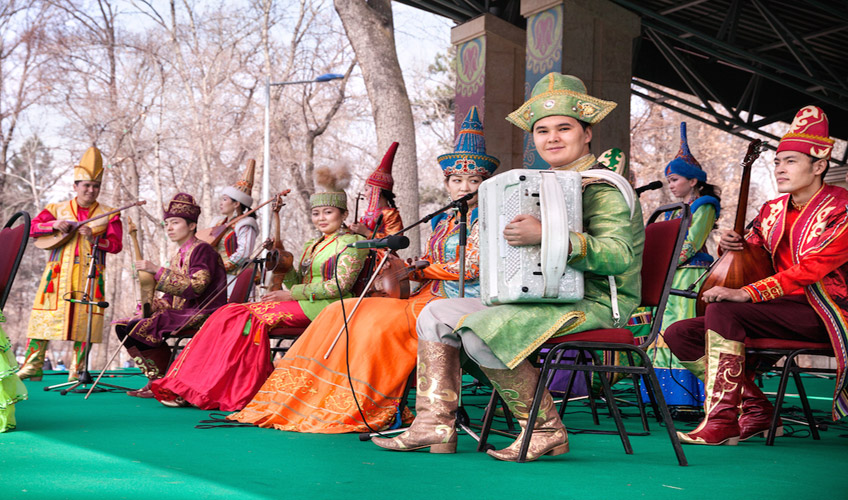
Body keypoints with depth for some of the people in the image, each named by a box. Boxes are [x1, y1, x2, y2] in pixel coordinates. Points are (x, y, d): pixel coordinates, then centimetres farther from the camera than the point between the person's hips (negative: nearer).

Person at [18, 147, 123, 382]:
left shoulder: (108, 214, 10)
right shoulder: (58, 209, 14)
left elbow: (116, 244, 1)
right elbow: (33, 228, 7)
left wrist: (94, 239, -16)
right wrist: (54, 225, -11)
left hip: (89, 275, -1)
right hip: (58, 272, 1)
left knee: (84, 317, -5)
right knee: (45, 315, -5)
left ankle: (77, 370, 2)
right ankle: (33, 366, 1)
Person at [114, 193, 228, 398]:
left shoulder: (202, 250, -10)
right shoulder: (178, 256, 17)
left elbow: (194, 287, -24)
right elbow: (174, 296, 18)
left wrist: (157, 271, -23)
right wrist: (151, 305, -2)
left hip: (201, 315, -9)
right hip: (181, 312, 9)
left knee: (138, 327, -22)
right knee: (122, 326, 2)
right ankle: (156, 378, 0)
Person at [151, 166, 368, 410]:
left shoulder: (350, 243, -2)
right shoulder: (312, 245, 24)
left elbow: (339, 286, -14)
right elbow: (297, 281, 17)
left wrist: (291, 294, -12)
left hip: (326, 308, -8)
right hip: (302, 306, 8)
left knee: (253, 316, -23)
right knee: (232, 314, -10)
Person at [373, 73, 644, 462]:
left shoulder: (604, 187, -9)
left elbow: (619, 254, -26)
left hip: (595, 303, -9)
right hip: (547, 297, 9)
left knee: (479, 329, -29)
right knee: (437, 314, 2)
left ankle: (546, 430, -14)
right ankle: (435, 424, -4)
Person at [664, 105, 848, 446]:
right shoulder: (772, 211, 15)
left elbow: (810, 269, -21)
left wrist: (745, 293, -30)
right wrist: (730, 246, 3)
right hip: (781, 310, 8)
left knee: (722, 311, -31)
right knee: (680, 334, -6)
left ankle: (722, 421, -26)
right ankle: (756, 412, -7)